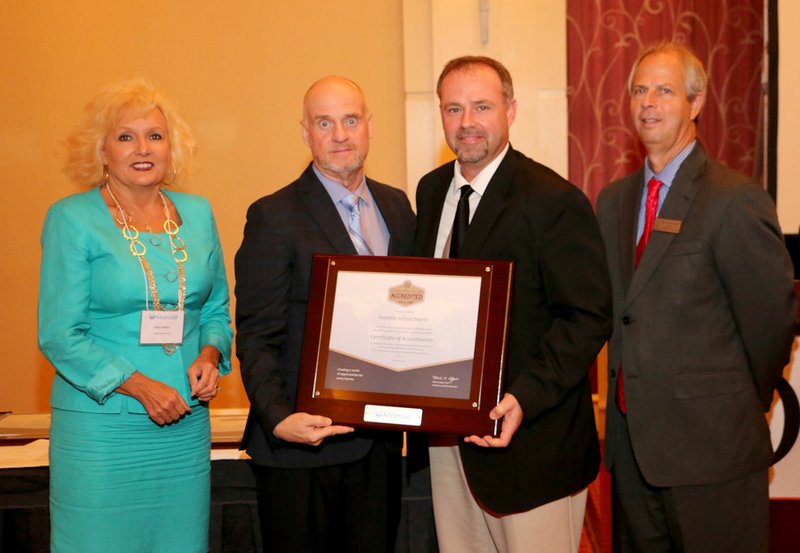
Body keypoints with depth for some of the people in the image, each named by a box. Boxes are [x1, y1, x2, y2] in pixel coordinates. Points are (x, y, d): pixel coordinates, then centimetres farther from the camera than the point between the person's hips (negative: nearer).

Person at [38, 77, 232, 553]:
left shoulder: (197, 214, 10)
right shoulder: (71, 219, -4)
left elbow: (217, 309, 17)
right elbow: (59, 335, -8)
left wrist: (210, 355, -4)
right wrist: (140, 387, -16)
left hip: (186, 426, 4)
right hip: (100, 427, -4)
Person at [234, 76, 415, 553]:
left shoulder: (397, 206, 10)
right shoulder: (275, 217, -8)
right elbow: (256, 338, -11)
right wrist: (278, 419, -24)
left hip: (379, 440, 5)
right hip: (302, 443, -5)